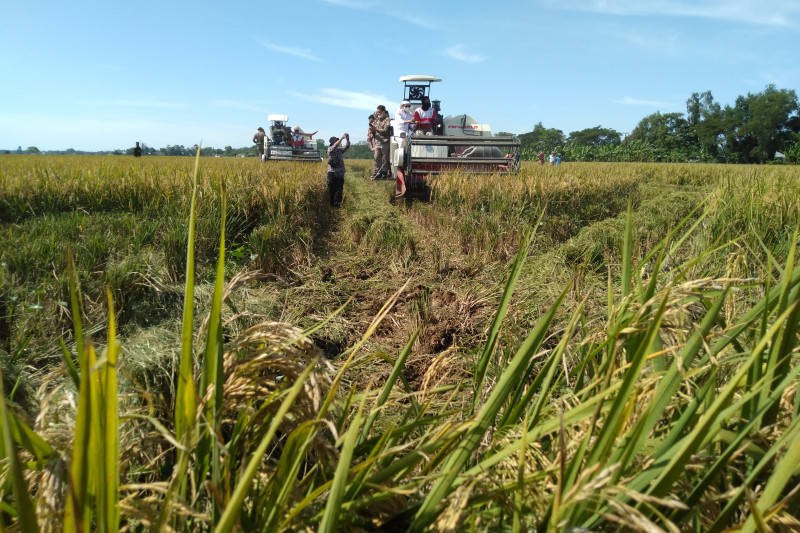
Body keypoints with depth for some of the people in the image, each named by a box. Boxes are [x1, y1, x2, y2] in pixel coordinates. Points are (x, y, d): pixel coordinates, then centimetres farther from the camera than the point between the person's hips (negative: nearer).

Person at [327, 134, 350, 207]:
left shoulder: (340, 150, 15)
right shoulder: (330, 149, 0)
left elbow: (347, 147, 8)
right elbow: (335, 145, -18)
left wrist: (348, 139, -9)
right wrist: (342, 137, -23)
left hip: (340, 173, 4)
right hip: (332, 173, -4)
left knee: (339, 189, 0)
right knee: (332, 189, 2)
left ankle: (337, 204, 1)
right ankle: (332, 204, 8)